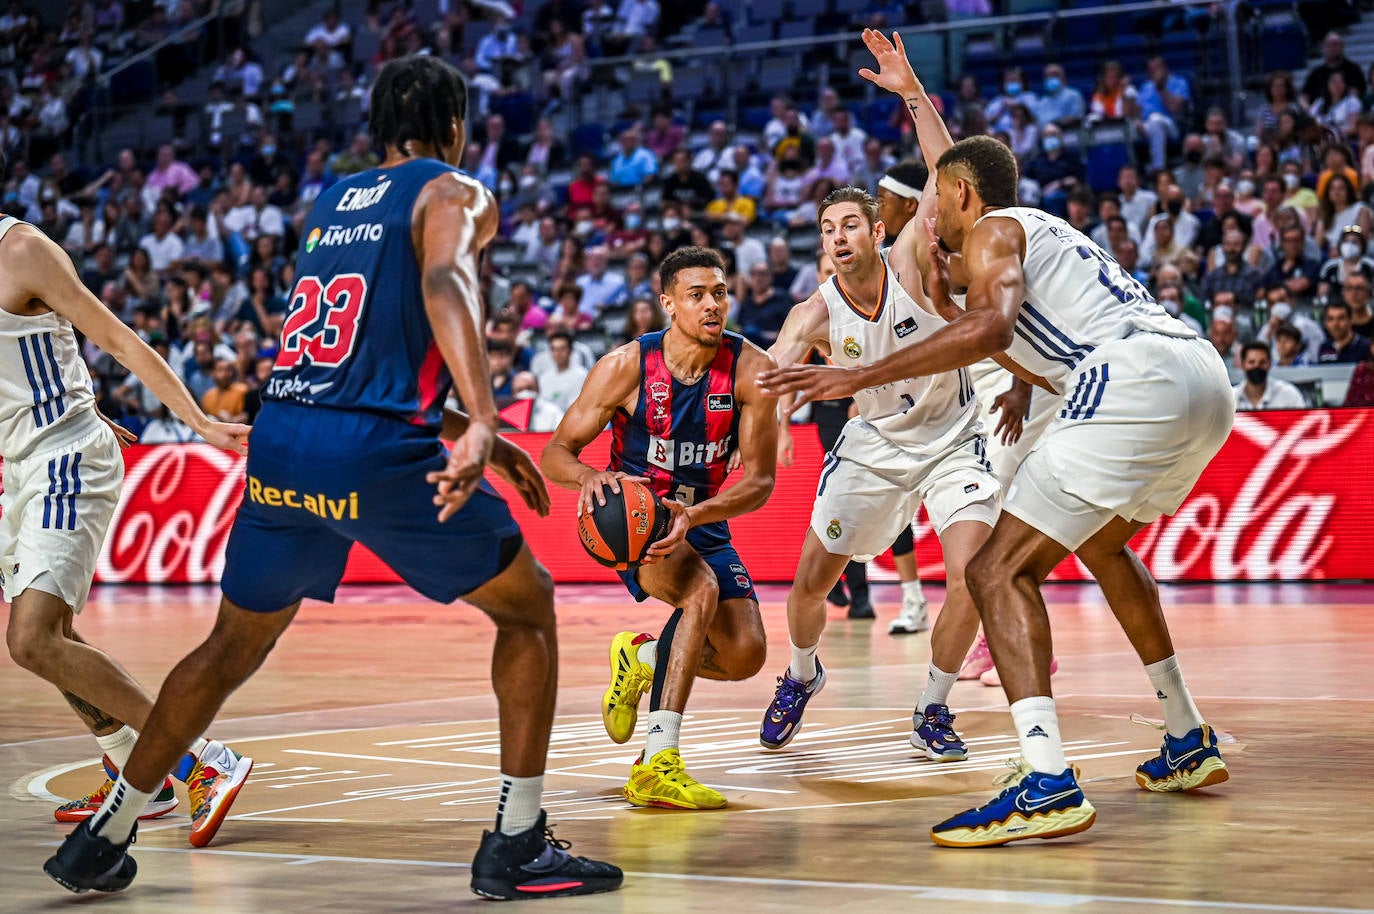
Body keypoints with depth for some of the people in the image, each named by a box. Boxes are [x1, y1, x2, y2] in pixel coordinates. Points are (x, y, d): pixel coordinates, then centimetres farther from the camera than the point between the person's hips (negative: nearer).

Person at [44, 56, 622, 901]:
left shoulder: (331, 203, 24)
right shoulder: (456, 195, 4)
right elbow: (445, 285, -20)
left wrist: (472, 438, 33)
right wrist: (481, 422, -33)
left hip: (280, 442, 6)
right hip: (375, 453, -6)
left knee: (235, 643, 24)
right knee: (528, 605, 12)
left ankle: (103, 840, 29)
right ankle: (518, 847, 7)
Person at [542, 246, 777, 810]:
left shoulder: (751, 370, -14)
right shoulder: (626, 366, -18)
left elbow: (760, 479, -15)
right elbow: (555, 454, -11)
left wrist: (693, 515, -32)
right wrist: (588, 477, -35)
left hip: (702, 521, 4)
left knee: (745, 655, -11)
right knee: (702, 588, -33)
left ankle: (642, 658, 22)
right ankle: (656, 763, -35)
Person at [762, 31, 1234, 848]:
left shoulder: (993, 230, 7)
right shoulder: (1042, 231, 34)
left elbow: (990, 328, -15)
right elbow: (1019, 341, 43)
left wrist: (859, 376, -16)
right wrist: (950, 291, 39)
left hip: (1136, 378, -9)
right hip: (1205, 373, 10)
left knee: (1000, 571, -8)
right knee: (1102, 542, 33)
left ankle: (1048, 786, -23)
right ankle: (1190, 743, 35)